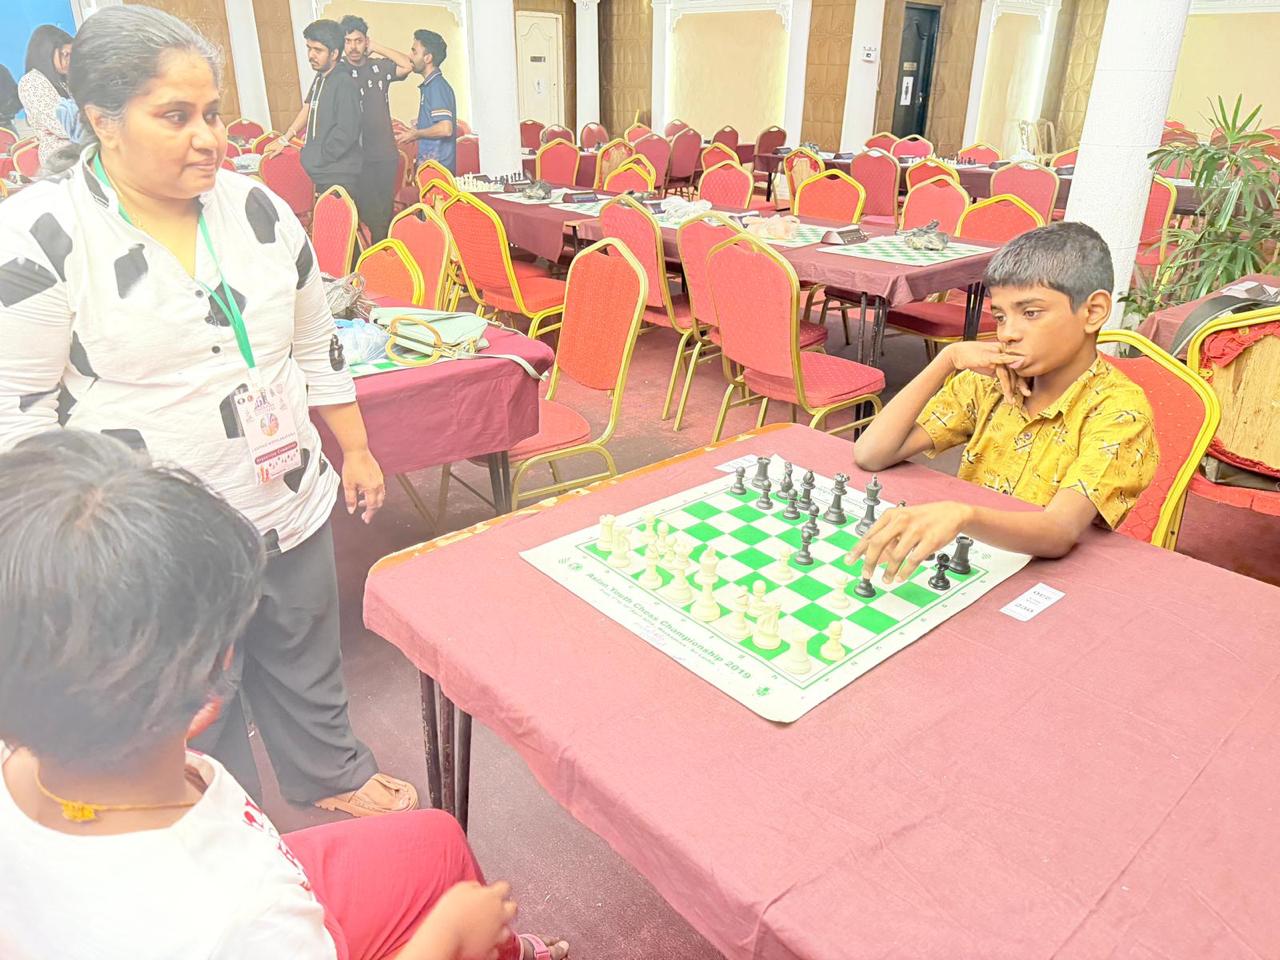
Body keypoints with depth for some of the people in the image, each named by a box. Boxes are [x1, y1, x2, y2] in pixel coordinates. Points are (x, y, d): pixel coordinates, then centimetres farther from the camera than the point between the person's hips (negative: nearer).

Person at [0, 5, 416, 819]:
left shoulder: (256, 208, 1)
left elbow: (317, 343, 9)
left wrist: (356, 452, 12)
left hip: (292, 507, 4)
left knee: (309, 665, 22)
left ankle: (333, 774, 48)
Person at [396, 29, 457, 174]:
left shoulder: (437, 86, -13)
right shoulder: (429, 85, 16)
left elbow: (445, 128, -24)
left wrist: (415, 134, -12)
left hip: (437, 166, -9)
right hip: (429, 164, 9)